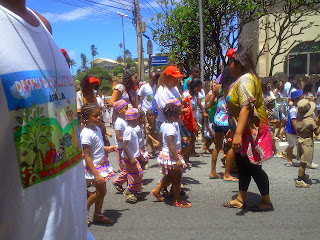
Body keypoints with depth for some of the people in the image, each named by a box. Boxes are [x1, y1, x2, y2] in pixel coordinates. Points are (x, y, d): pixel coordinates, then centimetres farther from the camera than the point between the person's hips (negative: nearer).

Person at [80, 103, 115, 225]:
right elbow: (87, 157, -24)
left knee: (102, 191, 14)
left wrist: (108, 149, 6)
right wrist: (96, 174, -26)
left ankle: (97, 215, 30)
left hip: (101, 164, 9)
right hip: (93, 167, -9)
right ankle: (85, 207, 18)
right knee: (101, 191, -5)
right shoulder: (86, 133, -22)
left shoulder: (97, 129, 5)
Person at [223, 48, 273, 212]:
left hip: (250, 130, -10)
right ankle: (240, 199, 24)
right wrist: (234, 130, 24)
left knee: (252, 166, -1)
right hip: (245, 130, 10)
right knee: (241, 164, 14)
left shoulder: (245, 80, -18)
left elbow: (246, 108, -28)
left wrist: (238, 134, -33)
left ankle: (266, 202, 15)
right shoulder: (242, 79, 15)